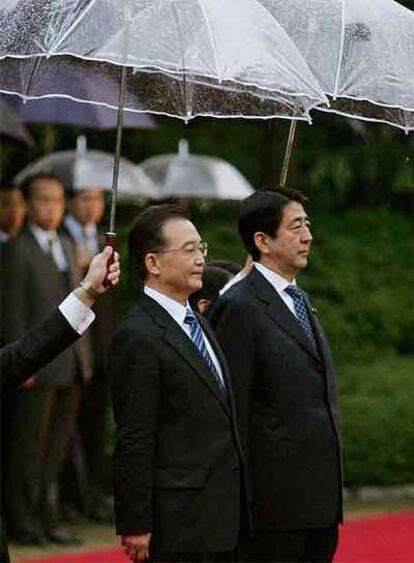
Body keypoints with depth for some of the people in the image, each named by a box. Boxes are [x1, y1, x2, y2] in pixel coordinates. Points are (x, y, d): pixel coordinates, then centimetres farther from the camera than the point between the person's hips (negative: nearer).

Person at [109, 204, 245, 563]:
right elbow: (134, 442, -16)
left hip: (221, 518, 9)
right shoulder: (139, 337, -14)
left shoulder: (198, 323, 15)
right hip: (178, 524, -9)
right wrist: (135, 526, -17)